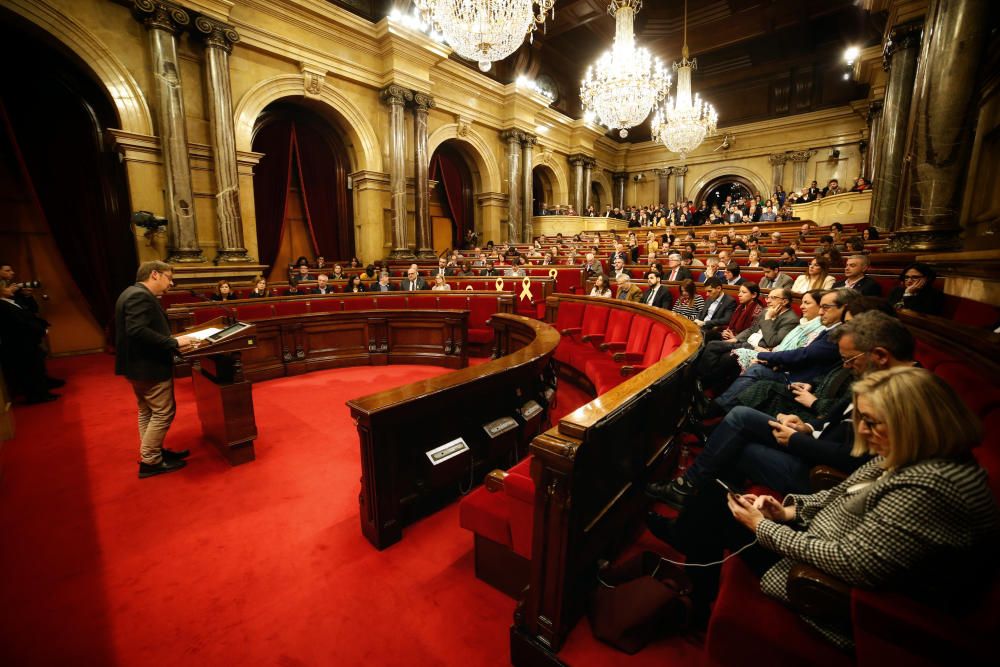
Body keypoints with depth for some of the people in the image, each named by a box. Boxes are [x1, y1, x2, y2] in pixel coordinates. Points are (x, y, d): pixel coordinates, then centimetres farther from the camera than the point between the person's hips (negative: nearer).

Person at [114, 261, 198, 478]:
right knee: (163, 413, -1)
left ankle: (153, 452, 31)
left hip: (139, 365, 11)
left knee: (147, 412, 19)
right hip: (149, 366, -11)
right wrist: (174, 342, -26)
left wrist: (171, 342, 9)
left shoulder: (135, 294, 13)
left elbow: (137, 329, 15)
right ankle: (149, 461, 9)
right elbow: (137, 331, -30)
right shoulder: (141, 296, -20)